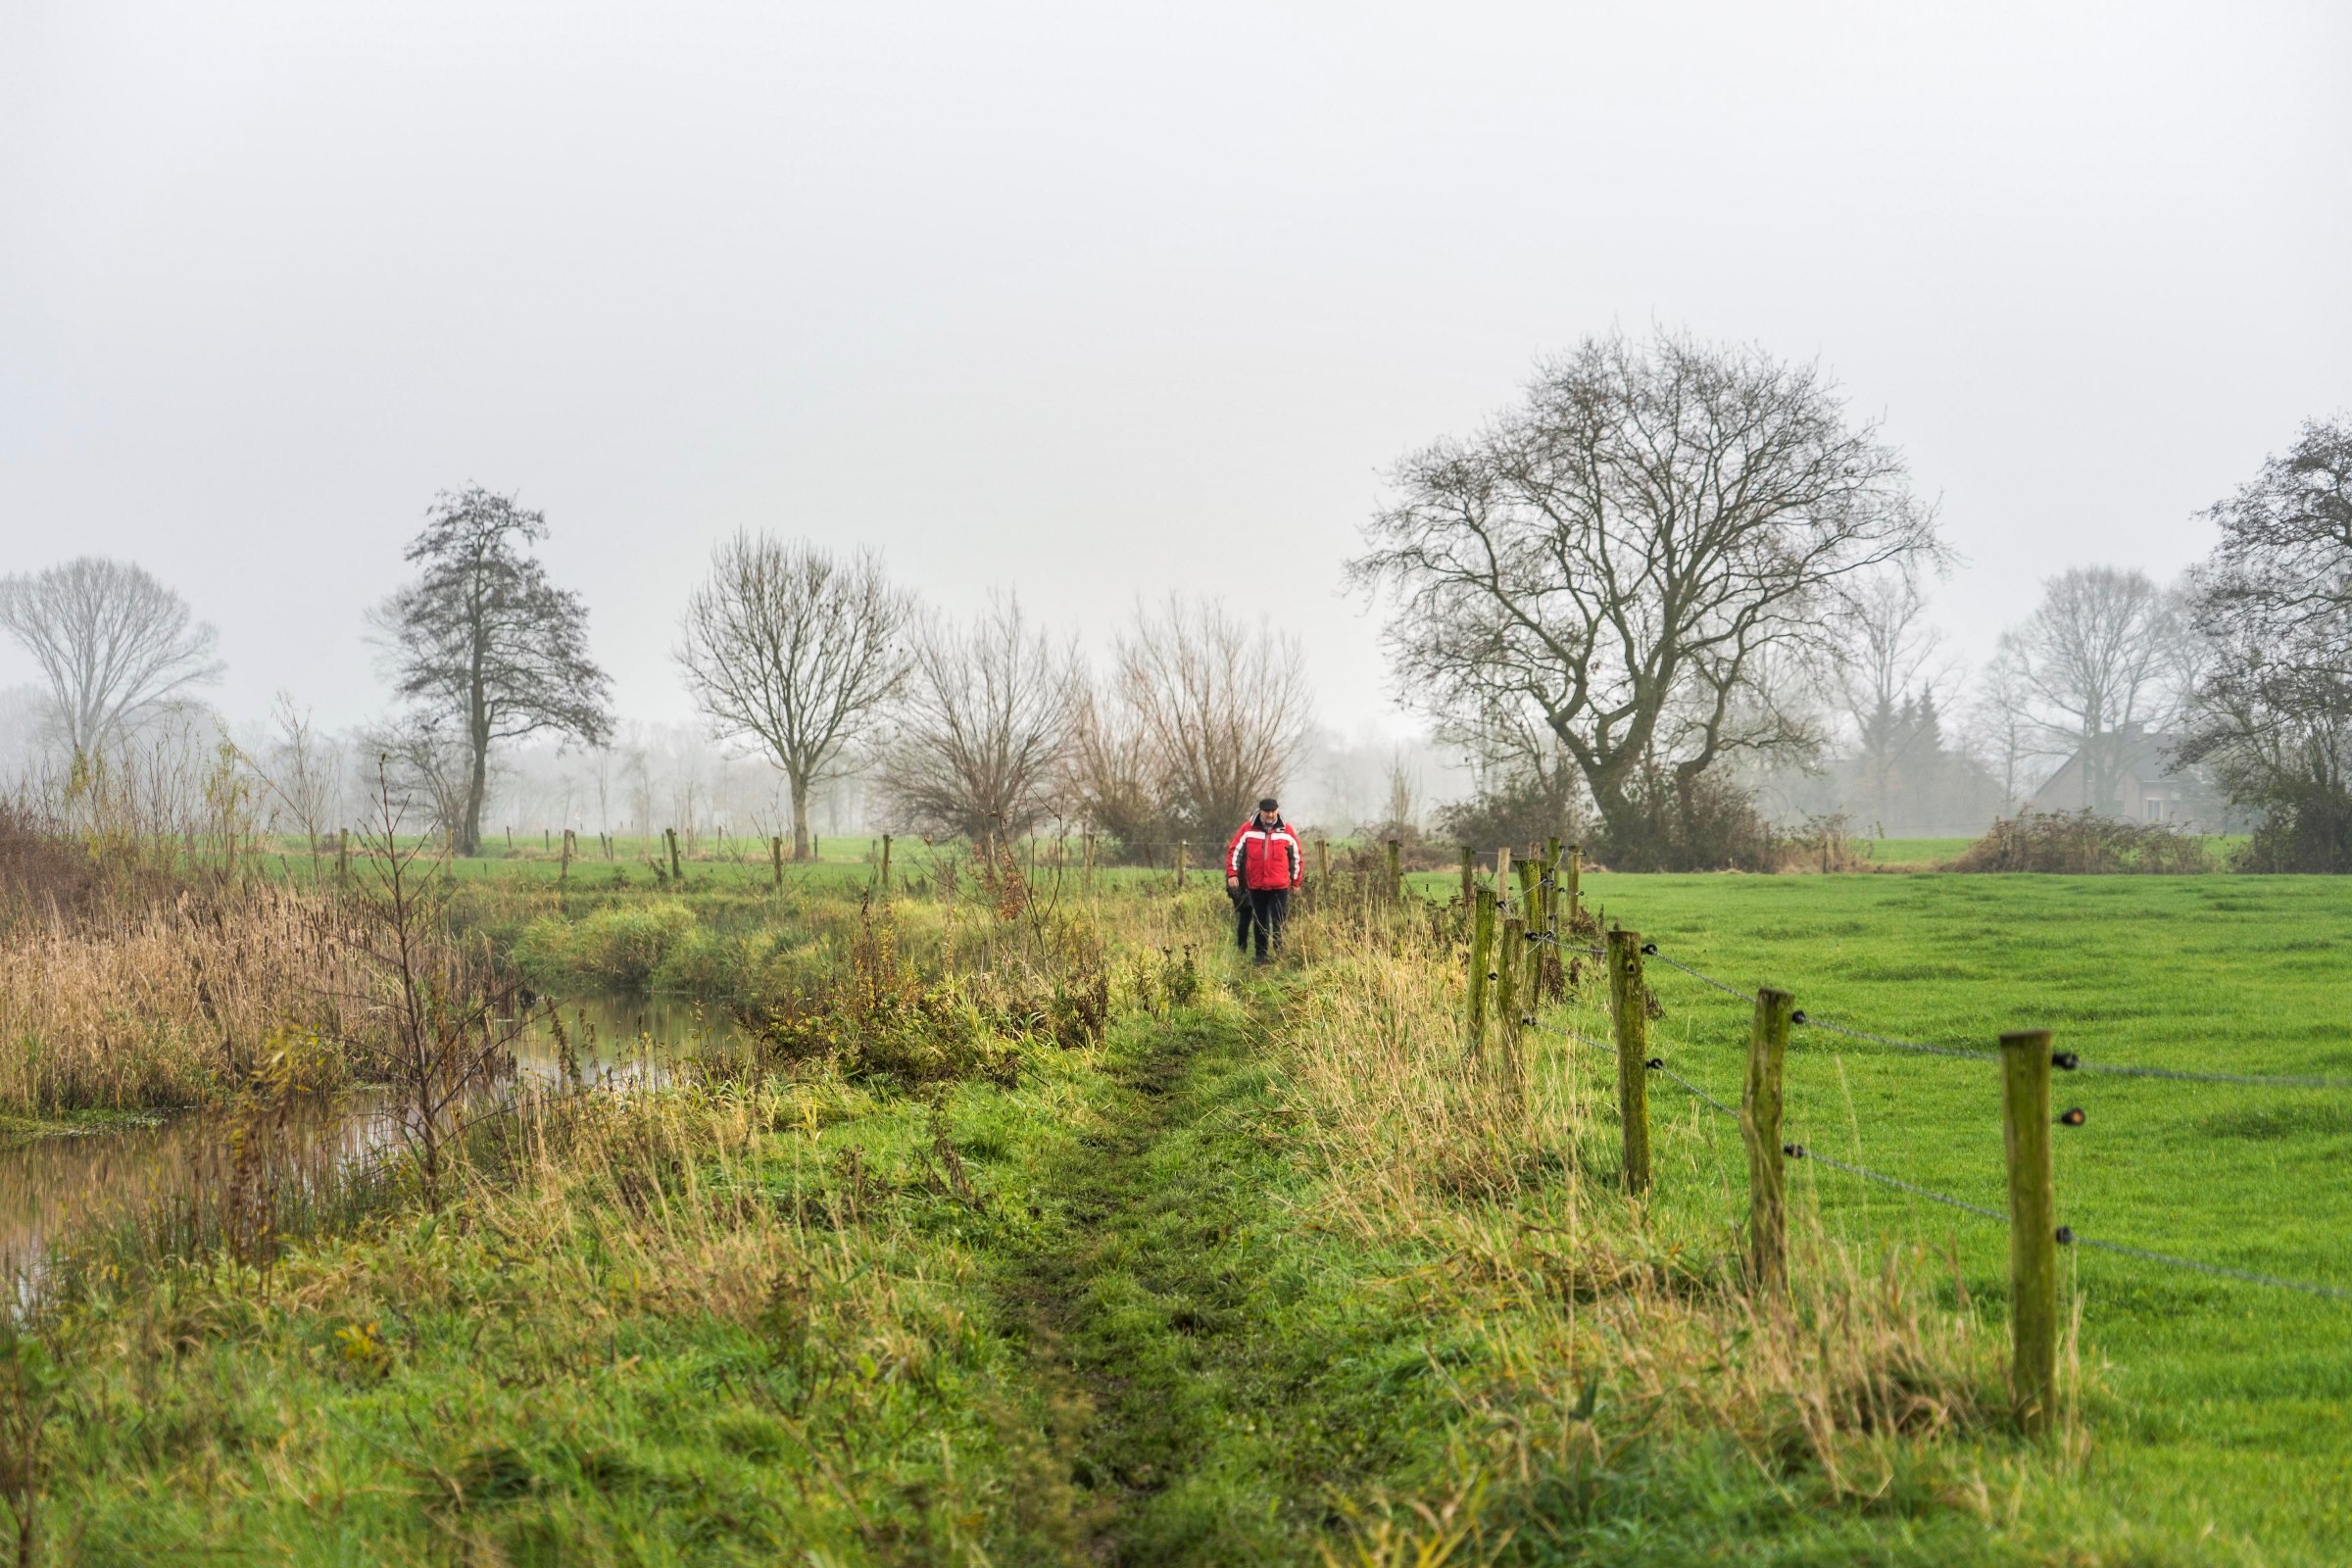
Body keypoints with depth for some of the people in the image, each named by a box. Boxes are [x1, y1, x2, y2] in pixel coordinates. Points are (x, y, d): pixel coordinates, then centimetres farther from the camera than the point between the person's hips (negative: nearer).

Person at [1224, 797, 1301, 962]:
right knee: (1260, 923, 10)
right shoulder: (1247, 830, 0)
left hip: (1280, 886, -1)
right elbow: (1234, 851, 4)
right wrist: (1232, 874, -4)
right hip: (1256, 886, 1)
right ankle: (1261, 955, 20)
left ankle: (1279, 954, 3)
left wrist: (1295, 881, 13)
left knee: (1279, 922, -4)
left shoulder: (1286, 831, 2)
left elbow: (1297, 857, 11)